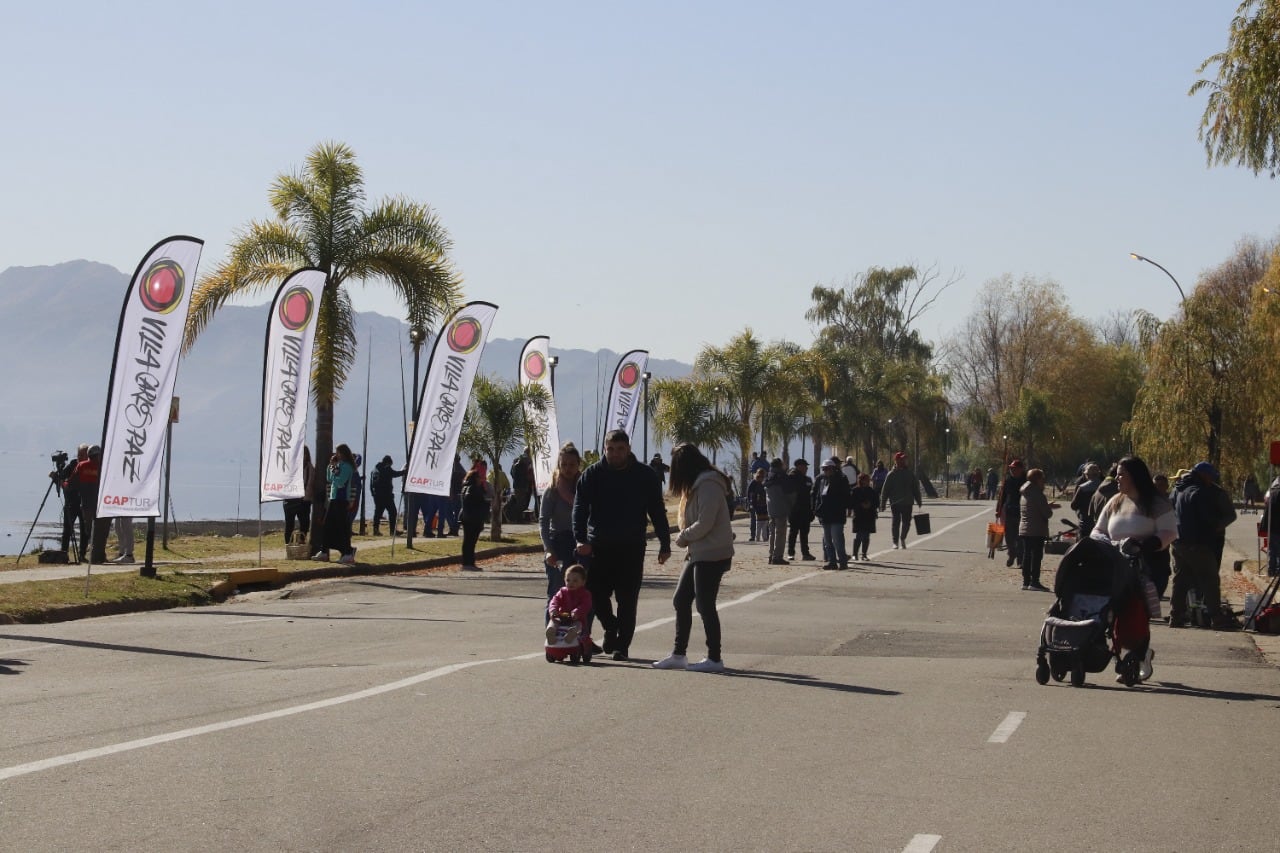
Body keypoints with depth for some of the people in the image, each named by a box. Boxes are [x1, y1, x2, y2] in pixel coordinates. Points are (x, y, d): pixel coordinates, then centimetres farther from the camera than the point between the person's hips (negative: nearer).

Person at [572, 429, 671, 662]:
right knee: (596, 594, 1)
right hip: (599, 547, 1)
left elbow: (657, 512, 6)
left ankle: (622, 645, 9)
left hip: (632, 548, -1)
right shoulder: (592, 475, 2)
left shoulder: (645, 476, 2)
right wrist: (581, 539, -17)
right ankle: (611, 629, 27)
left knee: (627, 600, 1)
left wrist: (665, 544, 2)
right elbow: (580, 508, -3)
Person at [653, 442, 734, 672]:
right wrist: (685, 537, -1)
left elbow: (704, 524, -22)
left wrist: (682, 538, -8)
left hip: (712, 556, -10)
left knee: (705, 605, -5)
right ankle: (678, 654, 16)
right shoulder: (697, 485, 16)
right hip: (699, 554, 10)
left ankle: (714, 659, 3)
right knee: (681, 600, 10)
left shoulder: (708, 486, -16)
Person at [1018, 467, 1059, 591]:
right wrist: (1049, 509, 6)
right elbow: (1047, 513, -15)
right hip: (1037, 531, -8)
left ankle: (1026, 581, 13)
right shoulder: (1038, 494, -15)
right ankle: (1034, 581, -7)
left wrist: (1048, 506, 21)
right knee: (1037, 556, -5)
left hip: (1023, 530, 8)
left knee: (1027, 555, 11)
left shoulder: (1025, 494, 13)